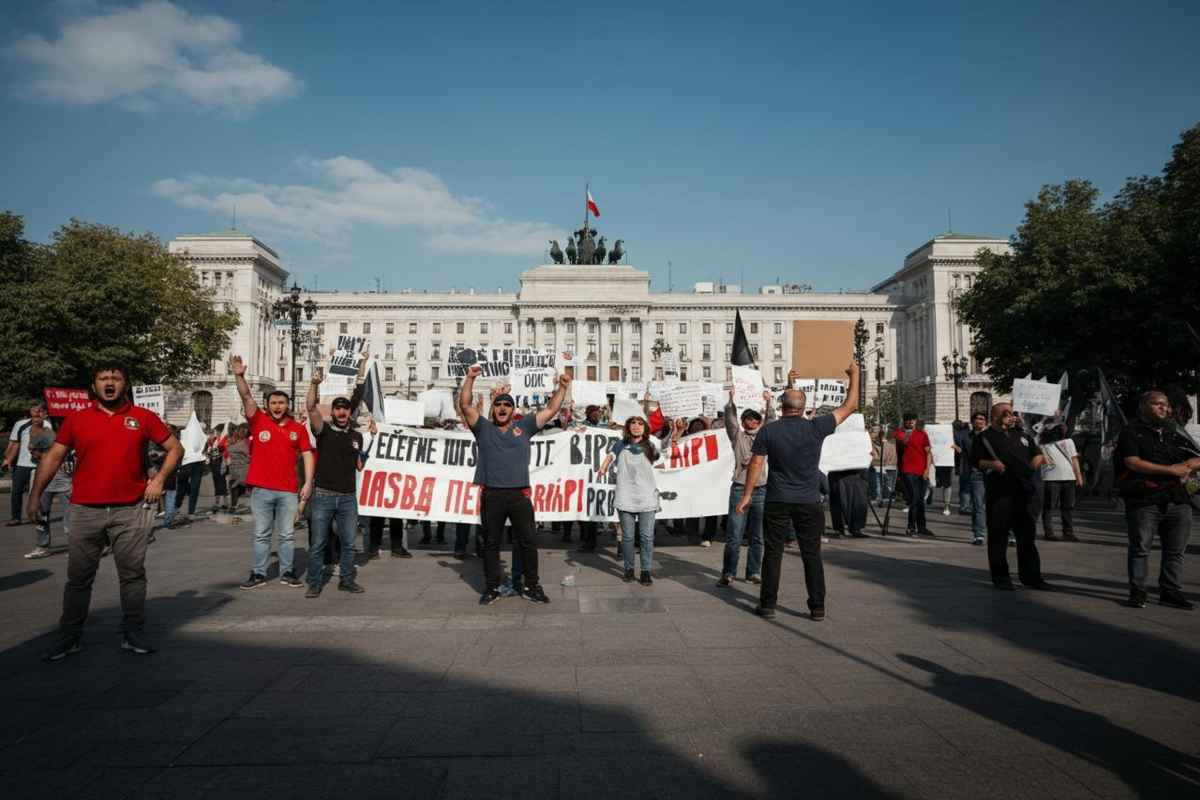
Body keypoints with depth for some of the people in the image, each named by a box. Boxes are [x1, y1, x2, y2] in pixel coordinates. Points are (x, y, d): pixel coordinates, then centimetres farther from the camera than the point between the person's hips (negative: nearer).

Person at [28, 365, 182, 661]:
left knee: (133, 574, 5)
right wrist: (35, 494, 0)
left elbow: (175, 447, 9)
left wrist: (159, 479, -3)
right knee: (79, 577, 7)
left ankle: (132, 634, 16)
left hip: (131, 511, -1)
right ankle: (69, 638, 20)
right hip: (86, 511, 1)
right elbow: (52, 457, 8)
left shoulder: (144, 418, 3)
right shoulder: (76, 420, 6)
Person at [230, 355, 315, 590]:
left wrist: (308, 482, -4)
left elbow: (307, 455, 4)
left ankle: (287, 572, 18)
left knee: (287, 534, 8)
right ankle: (258, 573, 16)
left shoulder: (298, 429, 5)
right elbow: (247, 397, -9)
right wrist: (239, 376, -24)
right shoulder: (259, 421, 3)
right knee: (261, 534, 8)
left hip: (288, 491, 1)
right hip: (261, 489, 0)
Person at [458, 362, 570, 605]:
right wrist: (470, 379, -9)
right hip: (492, 495, 0)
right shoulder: (483, 427, 11)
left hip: (520, 494, 0)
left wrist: (562, 388, 3)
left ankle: (532, 586, 16)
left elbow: (550, 410, 12)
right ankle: (492, 588, 19)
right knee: (491, 543, 7)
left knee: (527, 542, 4)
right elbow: (465, 405, 0)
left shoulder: (523, 426, 13)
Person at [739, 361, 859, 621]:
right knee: (812, 554, 8)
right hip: (809, 502, 0)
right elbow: (849, 407, 3)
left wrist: (747, 494, 5)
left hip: (778, 501, 0)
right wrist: (854, 375, 15)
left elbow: (756, 464, -4)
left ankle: (768, 605, 10)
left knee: (773, 553, 7)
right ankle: (817, 606, 12)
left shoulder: (768, 431, -6)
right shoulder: (816, 428, -7)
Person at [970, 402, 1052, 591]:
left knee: (1027, 534, 8)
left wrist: (1037, 459, 6)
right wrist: (992, 464, -20)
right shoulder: (984, 438, 4)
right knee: (998, 536, -2)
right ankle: (1000, 578, 7)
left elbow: (1036, 452, 28)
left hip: (1022, 491, 6)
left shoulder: (1021, 435, 21)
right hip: (999, 493, -6)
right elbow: (975, 460, -3)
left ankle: (1031, 577, 17)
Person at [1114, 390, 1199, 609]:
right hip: (1144, 501, -6)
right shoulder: (1132, 433, 2)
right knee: (1140, 548, -2)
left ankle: (1171, 592, 15)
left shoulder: (1173, 435, 22)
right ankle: (1137, 592, 4)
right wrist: (1171, 470, -14)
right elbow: (1133, 462, -11)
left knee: (1175, 550, 7)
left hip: (1178, 501, 6)